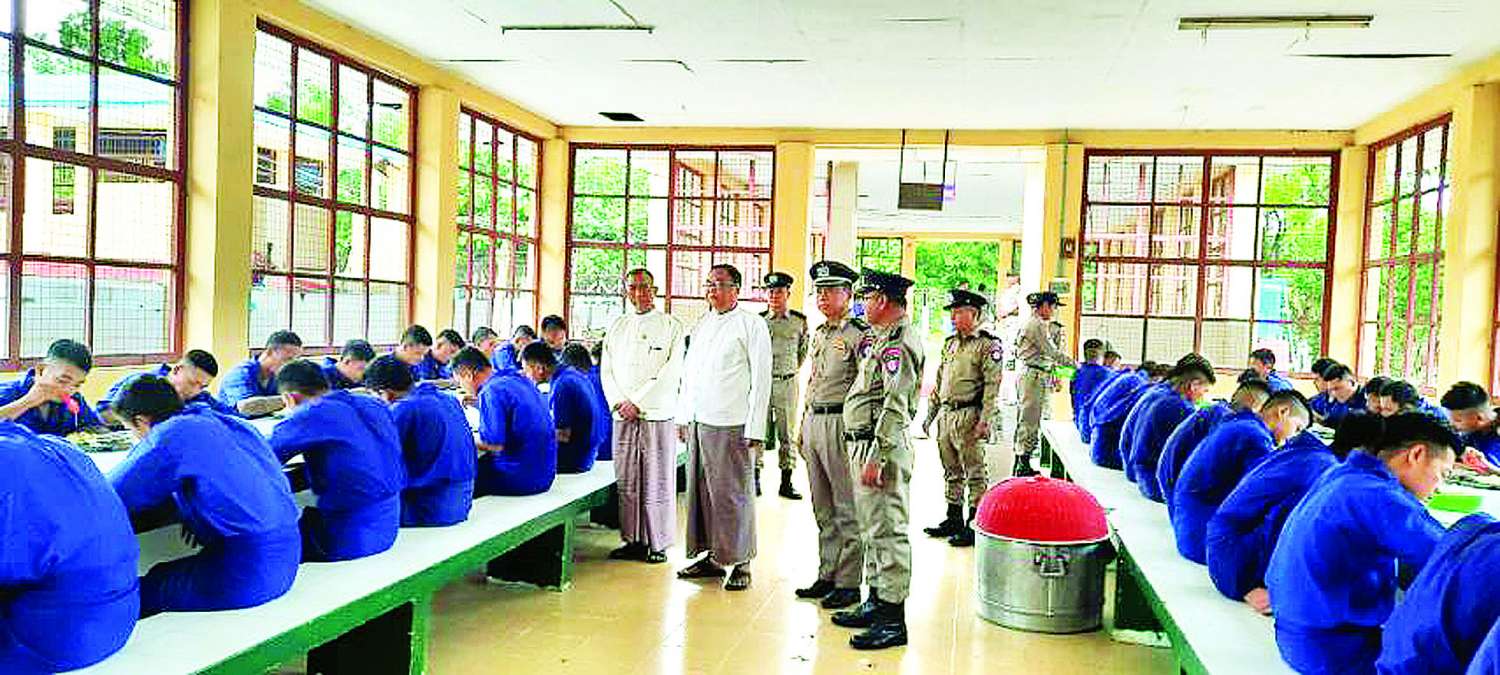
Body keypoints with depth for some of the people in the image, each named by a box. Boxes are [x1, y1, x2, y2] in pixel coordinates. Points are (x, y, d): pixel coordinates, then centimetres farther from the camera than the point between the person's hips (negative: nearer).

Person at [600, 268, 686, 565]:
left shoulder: (672, 326, 1)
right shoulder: (616, 327, 16)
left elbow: (671, 372, -7)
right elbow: (606, 370, 12)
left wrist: (638, 403, -11)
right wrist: (619, 402, -4)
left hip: (657, 414, -4)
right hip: (623, 416, 4)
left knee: (657, 482, -2)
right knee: (626, 481, 6)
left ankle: (658, 543, 5)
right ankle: (633, 540, 15)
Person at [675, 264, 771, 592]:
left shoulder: (752, 325, -3)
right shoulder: (701, 325, 17)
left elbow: (761, 379, -7)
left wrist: (755, 430, -12)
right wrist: (683, 417, 15)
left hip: (731, 426, -6)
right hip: (698, 423, 7)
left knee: (734, 494, -3)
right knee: (701, 491, 9)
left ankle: (740, 562, 6)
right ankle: (710, 556, 19)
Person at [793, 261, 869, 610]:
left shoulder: (859, 334, -10)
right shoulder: (818, 333, 15)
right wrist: (804, 428, 20)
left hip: (841, 423, -8)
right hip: (814, 421, 8)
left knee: (847, 510, 0)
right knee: (823, 511, 14)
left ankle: (848, 583, 7)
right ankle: (826, 576, 23)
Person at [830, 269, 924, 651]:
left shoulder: (899, 343, -16)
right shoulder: (880, 337, 16)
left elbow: (895, 407, -23)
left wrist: (876, 458, -25)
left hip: (881, 447, -11)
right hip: (863, 444, 11)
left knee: (886, 529, -5)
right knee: (871, 528, 17)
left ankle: (893, 619, 1)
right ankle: (876, 601, 29)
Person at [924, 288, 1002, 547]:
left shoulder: (988, 345, -7)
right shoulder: (950, 343, 16)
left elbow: (992, 386, -13)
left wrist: (985, 420, -19)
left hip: (968, 416, -8)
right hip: (946, 415, 8)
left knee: (974, 473, -1)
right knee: (951, 472, 14)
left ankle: (974, 526, 4)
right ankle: (953, 520, 24)